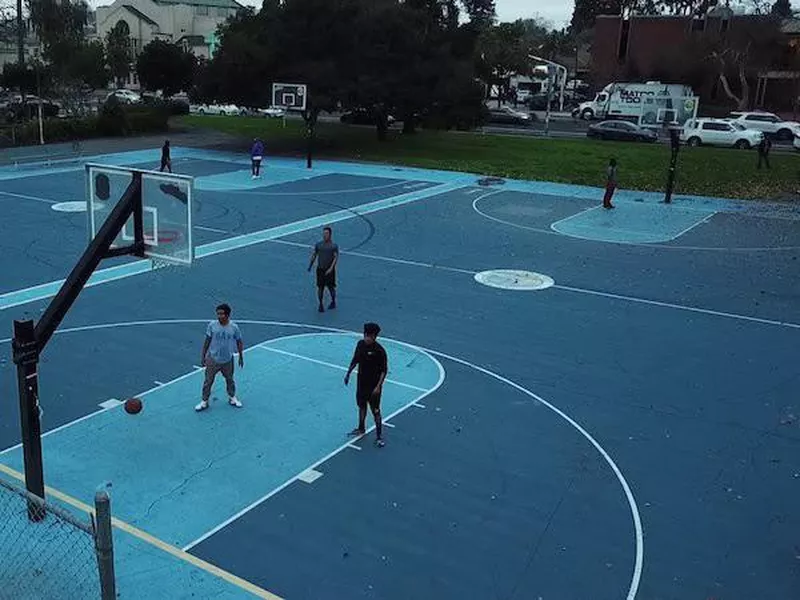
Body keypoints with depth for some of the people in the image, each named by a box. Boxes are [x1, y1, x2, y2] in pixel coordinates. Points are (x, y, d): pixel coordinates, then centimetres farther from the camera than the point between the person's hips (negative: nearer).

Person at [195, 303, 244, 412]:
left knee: (230, 380, 19)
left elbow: (239, 342, 1)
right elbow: (207, 341, -1)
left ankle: (232, 398, 39)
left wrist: (241, 357, 7)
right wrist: (203, 356, 1)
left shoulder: (234, 327, -12)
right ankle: (204, 401, 21)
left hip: (227, 360, 1)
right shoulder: (212, 325, -12)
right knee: (208, 381, 6)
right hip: (213, 359, -1)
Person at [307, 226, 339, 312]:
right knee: (320, 287, 2)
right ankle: (321, 304, 14)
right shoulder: (318, 244, 5)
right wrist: (310, 266, 8)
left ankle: (333, 302, 30)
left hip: (329, 270, -2)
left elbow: (336, 257, -12)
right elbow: (314, 255, 12)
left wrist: (331, 268, -22)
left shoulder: (334, 246, -5)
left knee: (331, 287, 8)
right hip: (320, 269, 2)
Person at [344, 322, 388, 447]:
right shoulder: (360, 344, -4)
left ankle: (379, 436, 13)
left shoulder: (379, 350, -22)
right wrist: (348, 374, 15)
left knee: (375, 411, 1)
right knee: (361, 406, 22)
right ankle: (361, 429, 42)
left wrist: (378, 386, -21)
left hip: (373, 385, -6)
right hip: (361, 382, 6)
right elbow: (355, 360, 12)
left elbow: (384, 370, -17)